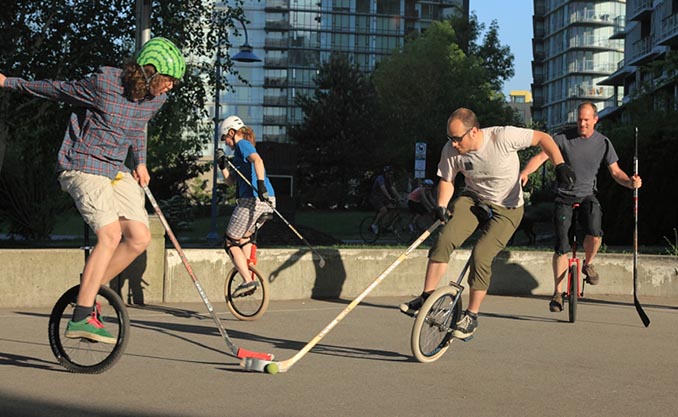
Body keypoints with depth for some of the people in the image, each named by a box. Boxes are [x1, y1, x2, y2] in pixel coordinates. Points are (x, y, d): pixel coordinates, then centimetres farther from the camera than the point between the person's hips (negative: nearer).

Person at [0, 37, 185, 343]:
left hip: (116, 171, 7)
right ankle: (81, 318, -21)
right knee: (110, 234, -24)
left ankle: (90, 287, 14)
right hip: (81, 166, -7)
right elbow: (59, 90, -3)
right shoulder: (103, 83, -19)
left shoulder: (156, 98, 1)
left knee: (140, 238, -6)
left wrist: (140, 162, 15)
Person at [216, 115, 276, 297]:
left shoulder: (242, 144, -1)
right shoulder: (241, 150, 27)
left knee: (231, 242, 1)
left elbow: (258, 160, -23)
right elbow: (231, 181, 25)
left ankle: (247, 280, -8)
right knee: (244, 237, 27)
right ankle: (249, 277, 24)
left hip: (252, 200, -9)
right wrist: (222, 164, 11)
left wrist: (260, 184, -34)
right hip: (267, 201, 9)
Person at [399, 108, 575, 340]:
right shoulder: (451, 150, -13)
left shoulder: (503, 137, -25)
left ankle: (472, 316, -1)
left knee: (481, 255, -20)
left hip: (506, 210, -3)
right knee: (445, 239, -22)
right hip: (473, 200, 3)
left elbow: (543, 138, -14)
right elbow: (447, 180, 3)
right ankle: (426, 298, -12)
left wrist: (560, 166, -24)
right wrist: (441, 207, -14)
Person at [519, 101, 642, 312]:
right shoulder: (564, 139, -8)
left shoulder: (603, 143, -1)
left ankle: (588, 264, 7)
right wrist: (524, 172, -33)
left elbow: (615, 171, 4)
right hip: (564, 197, -1)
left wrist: (630, 182, -18)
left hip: (588, 196, 1)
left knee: (595, 233, -27)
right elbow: (540, 157, -14)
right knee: (561, 246, -7)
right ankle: (557, 293, 7)